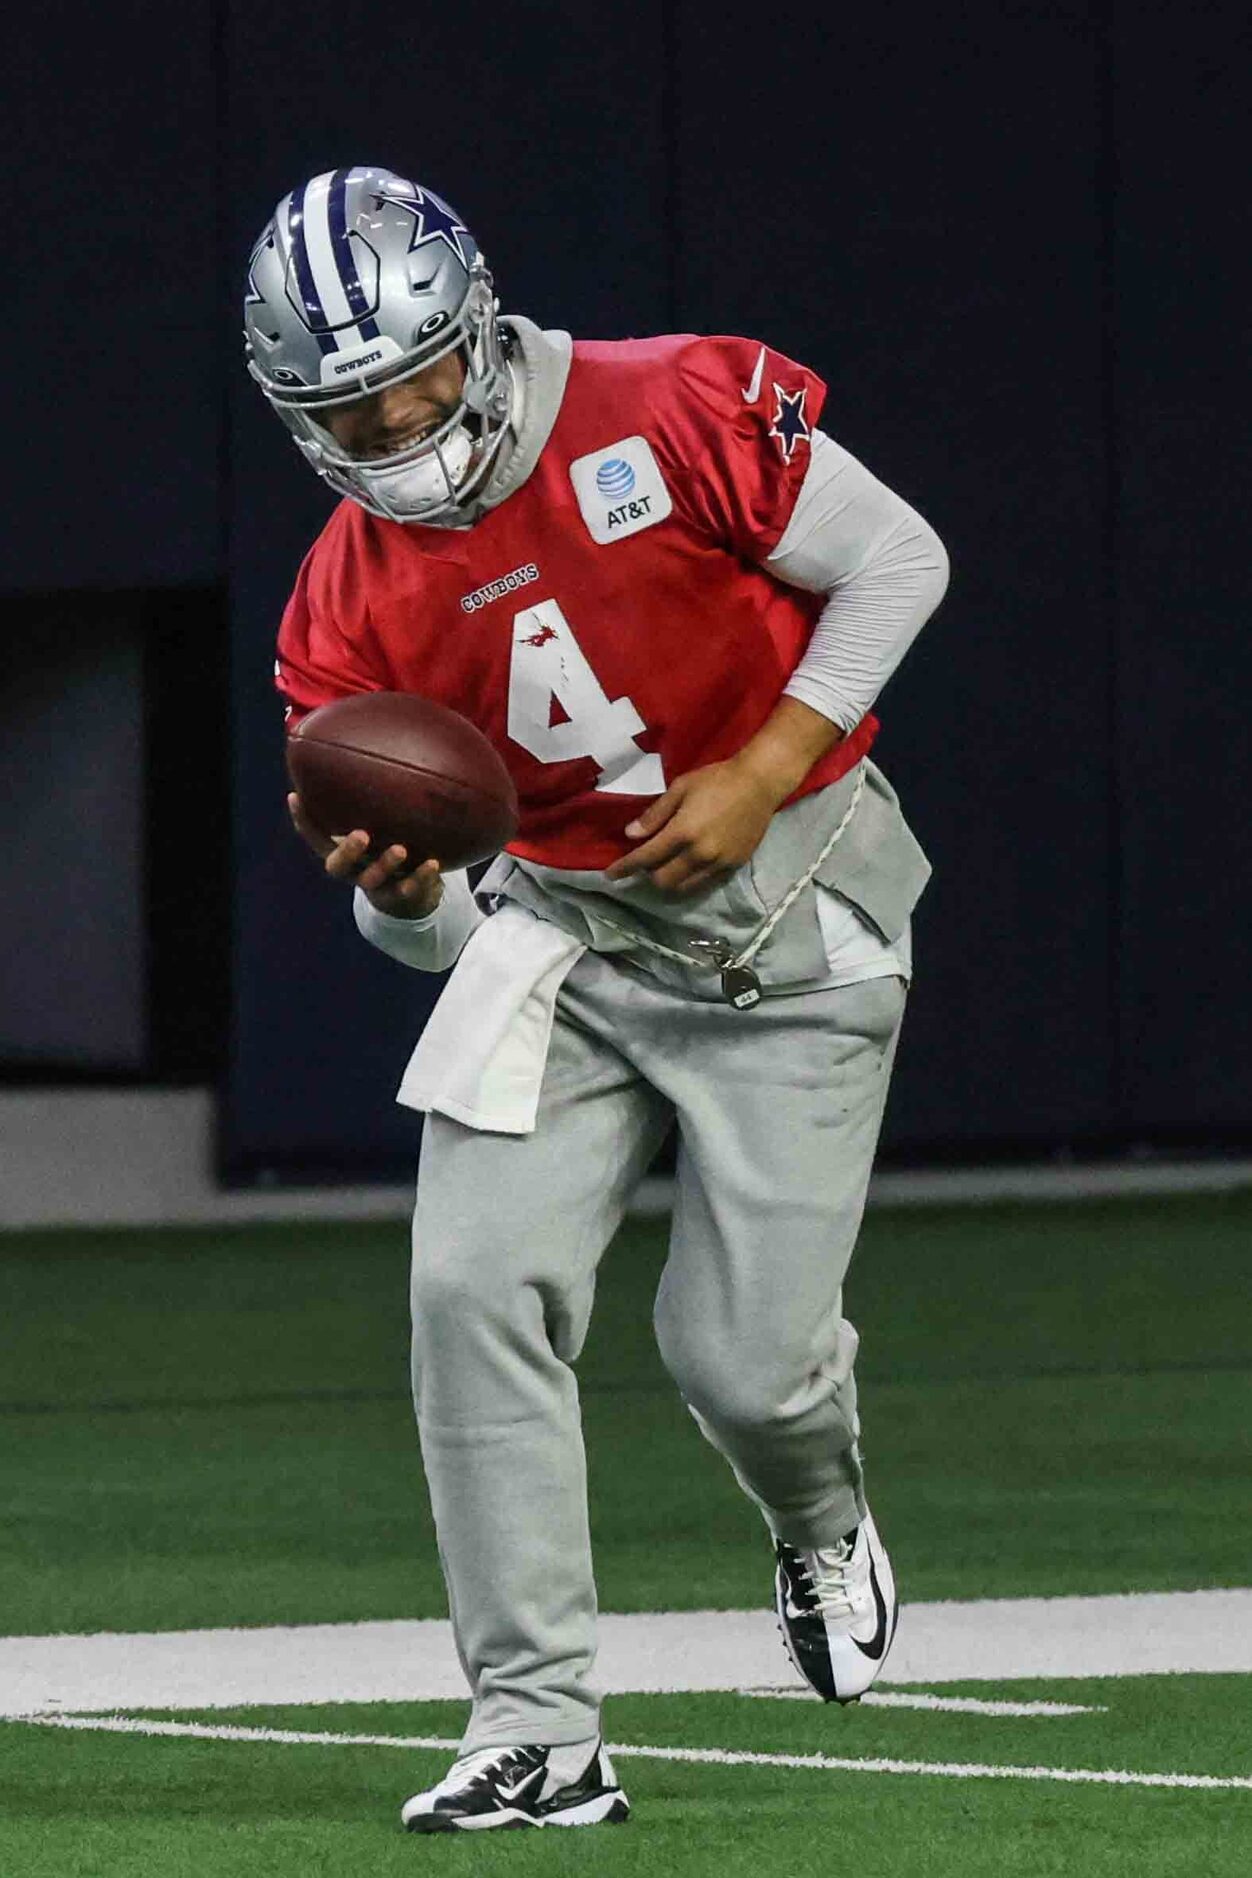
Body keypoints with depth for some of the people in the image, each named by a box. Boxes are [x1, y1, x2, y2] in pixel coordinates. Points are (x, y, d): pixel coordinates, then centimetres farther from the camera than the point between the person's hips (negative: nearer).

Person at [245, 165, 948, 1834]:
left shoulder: (672, 414, -16)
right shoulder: (351, 604, -4)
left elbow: (899, 563, -8)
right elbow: (429, 929, 0)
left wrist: (760, 775, -17)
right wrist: (391, 888, -25)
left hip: (786, 913, -4)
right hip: (560, 926, 4)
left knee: (743, 1351, -6)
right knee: (475, 1289, -14)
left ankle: (823, 1526, 33)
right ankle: (537, 1728, -8)